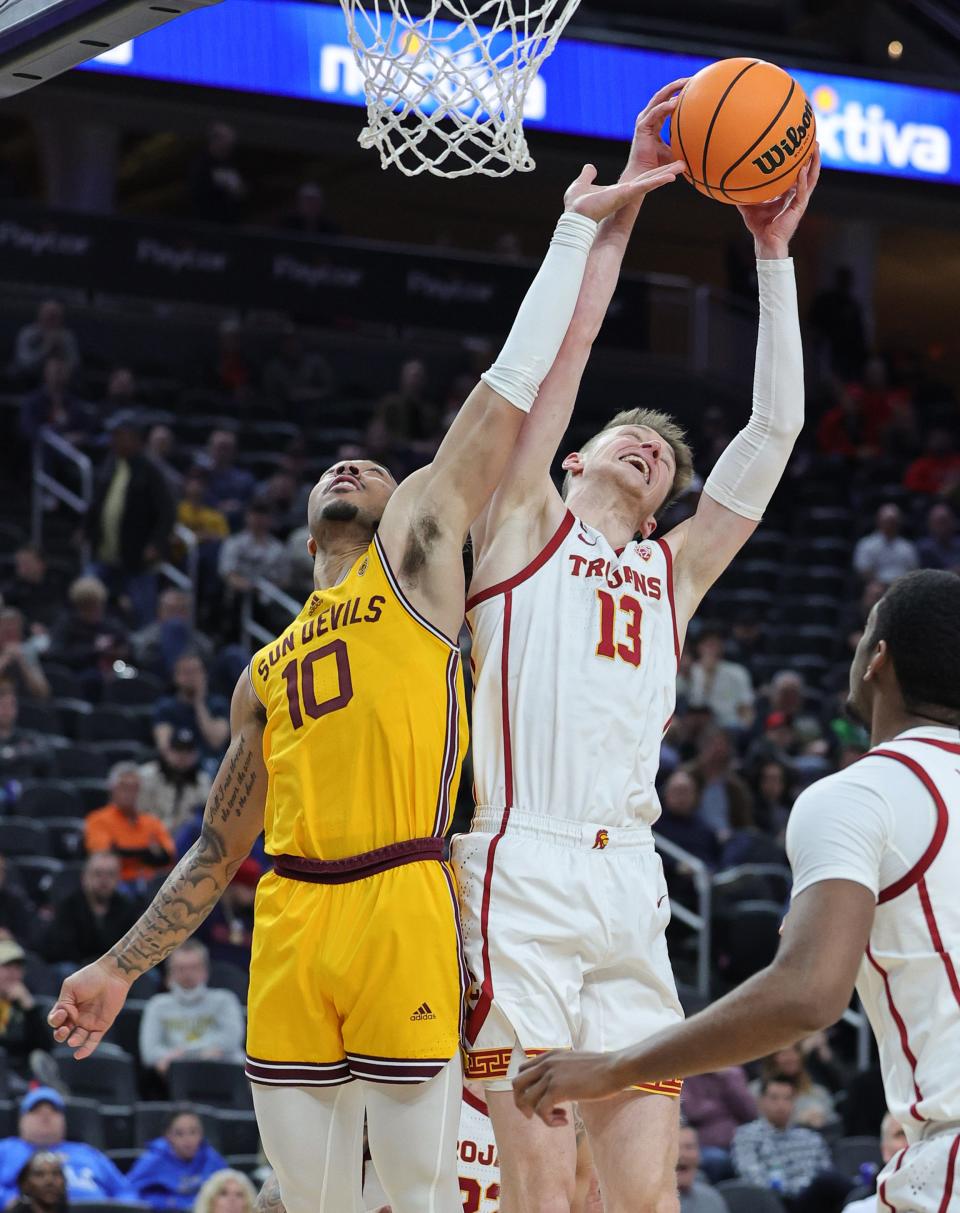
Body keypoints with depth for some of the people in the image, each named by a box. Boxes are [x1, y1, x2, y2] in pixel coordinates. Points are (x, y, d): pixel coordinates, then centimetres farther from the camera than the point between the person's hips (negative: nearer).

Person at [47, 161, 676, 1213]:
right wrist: (119, 969, 21)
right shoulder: (265, 673, 25)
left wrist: (578, 227, 7)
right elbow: (218, 851, 27)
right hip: (288, 921, 5)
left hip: (401, 911, -5)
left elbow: (514, 385, 7)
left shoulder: (417, 554, 12)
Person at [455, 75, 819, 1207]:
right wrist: (626, 195, 3)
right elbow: (567, 343, 5)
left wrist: (774, 253, 14)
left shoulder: (674, 570, 25)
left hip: (629, 887, 5)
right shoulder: (524, 524, 14)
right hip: (519, 869, -5)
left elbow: (776, 428, 18)